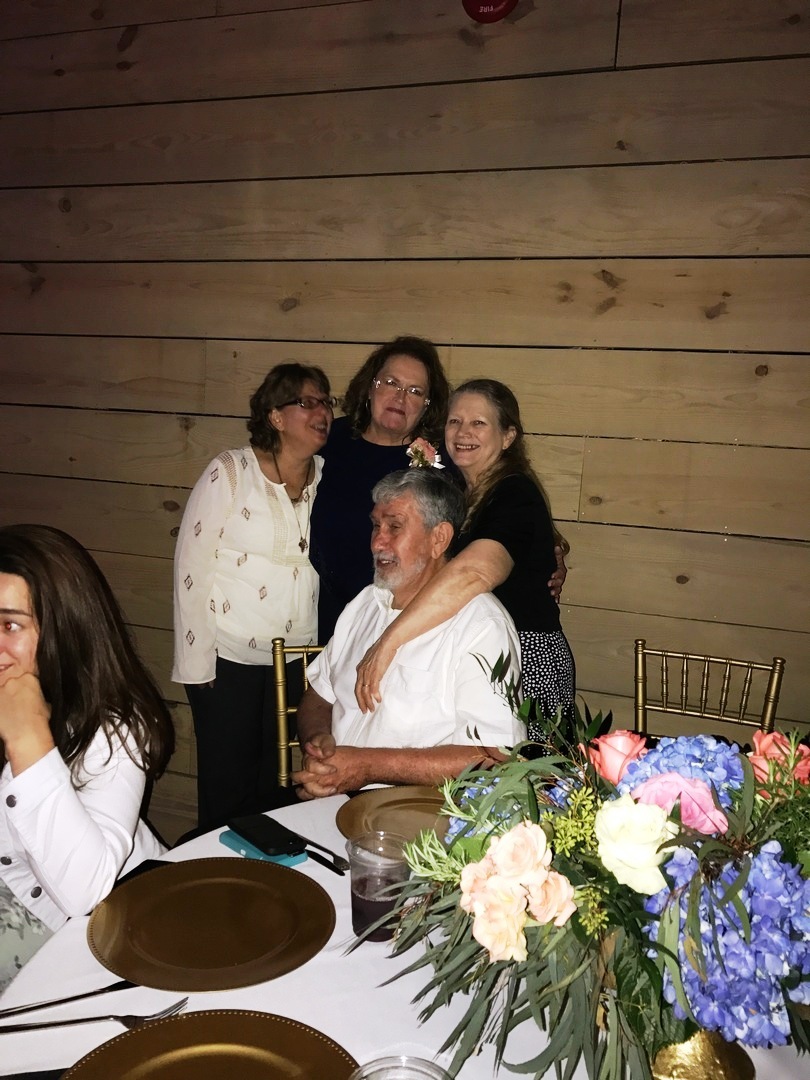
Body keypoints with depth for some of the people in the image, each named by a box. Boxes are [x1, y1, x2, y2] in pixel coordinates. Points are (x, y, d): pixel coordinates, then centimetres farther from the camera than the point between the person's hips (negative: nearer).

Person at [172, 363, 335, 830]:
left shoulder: (326, 476, 3)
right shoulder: (232, 471, -8)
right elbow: (191, 563, -9)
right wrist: (196, 660, -10)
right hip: (230, 655, -4)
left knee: (271, 780, 15)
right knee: (226, 782, 7)